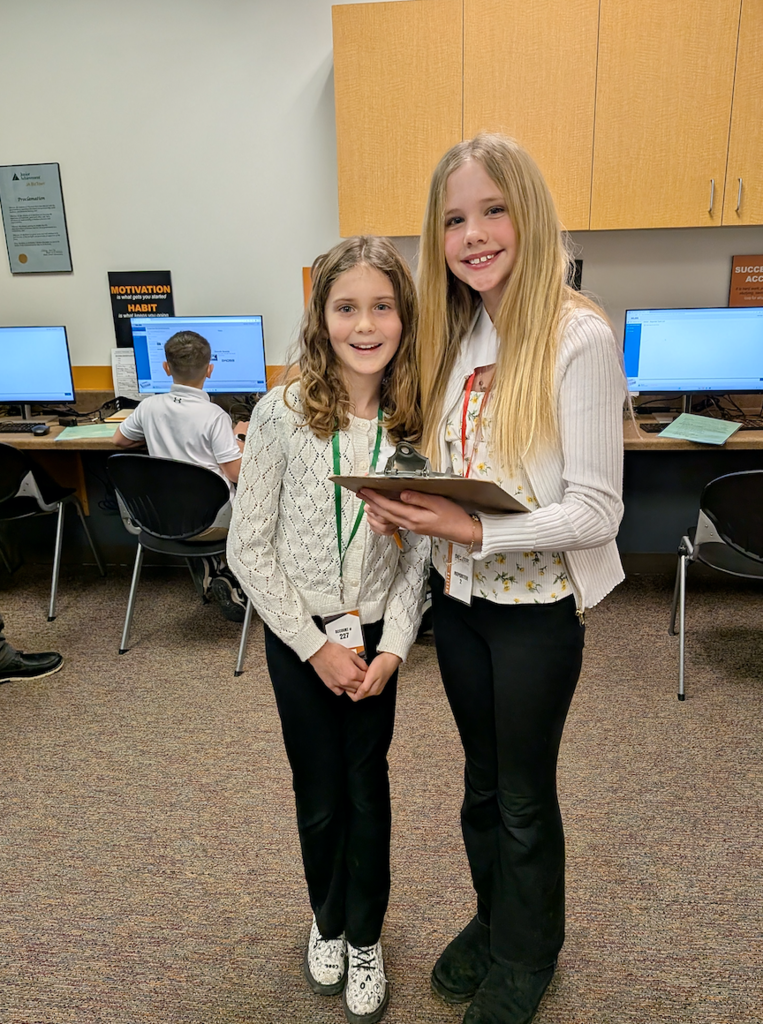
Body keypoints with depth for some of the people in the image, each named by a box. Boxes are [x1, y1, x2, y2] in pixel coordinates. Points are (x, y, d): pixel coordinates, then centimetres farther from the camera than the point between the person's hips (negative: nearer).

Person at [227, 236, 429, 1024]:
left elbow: (418, 550, -2)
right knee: (319, 795, 14)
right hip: (299, 637, -1)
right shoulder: (283, 414, -15)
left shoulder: (413, 420, -8)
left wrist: (392, 646, -10)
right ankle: (327, 921, 43)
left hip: (376, 635, 2)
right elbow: (249, 549, -11)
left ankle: (365, 939, 39)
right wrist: (315, 644, -12)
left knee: (367, 788, 14)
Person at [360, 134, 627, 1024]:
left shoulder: (578, 336, -17)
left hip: (538, 602, -5)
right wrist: (406, 502, -7)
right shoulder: (456, 333, 3)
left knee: (525, 795, 15)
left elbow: (594, 512, -19)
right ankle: (492, 920, 49)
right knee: (483, 779, 23)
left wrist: (473, 529, -28)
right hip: (458, 594, 6)